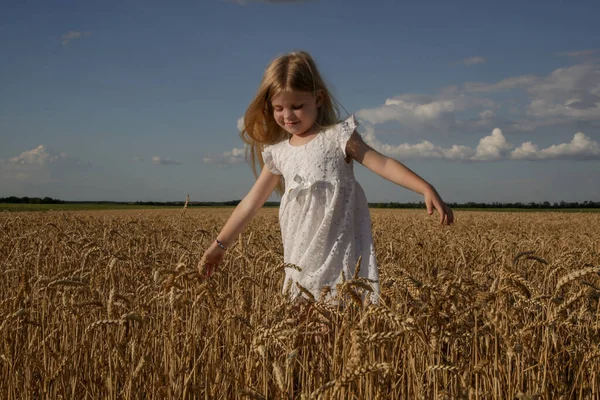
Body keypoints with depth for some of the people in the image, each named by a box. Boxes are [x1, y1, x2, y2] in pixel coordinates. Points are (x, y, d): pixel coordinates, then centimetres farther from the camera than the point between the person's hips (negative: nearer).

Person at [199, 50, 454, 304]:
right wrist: (220, 244, 19)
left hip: (340, 252, -4)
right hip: (301, 259, 4)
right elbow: (252, 202, 17)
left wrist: (427, 189, -23)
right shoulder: (277, 153, 11)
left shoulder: (337, 137, -2)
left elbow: (383, 164, -10)